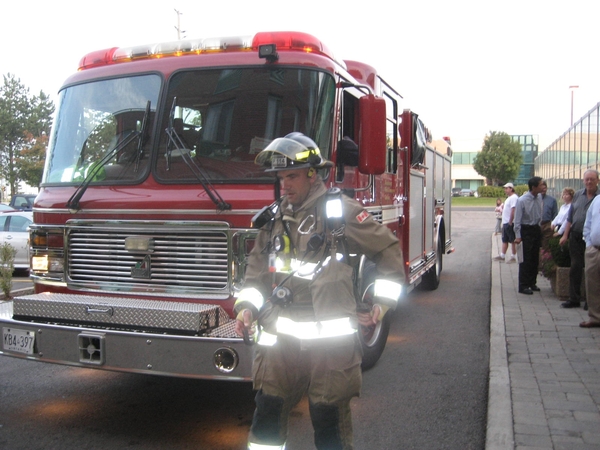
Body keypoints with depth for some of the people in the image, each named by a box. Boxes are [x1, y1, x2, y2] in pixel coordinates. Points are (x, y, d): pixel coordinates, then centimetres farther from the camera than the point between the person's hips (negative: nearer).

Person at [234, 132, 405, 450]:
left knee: (329, 417, 7)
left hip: (330, 337, -4)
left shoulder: (341, 210, -7)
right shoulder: (275, 216, 9)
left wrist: (383, 302, -3)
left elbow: (388, 250, 0)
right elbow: (257, 267, 16)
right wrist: (247, 307, 3)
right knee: (268, 412, 9)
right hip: (280, 337, 5)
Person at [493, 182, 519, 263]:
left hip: (510, 223, -10)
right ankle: (502, 256, 22)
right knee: (504, 240, 15)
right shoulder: (509, 198, 17)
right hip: (505, 223, 10)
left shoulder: (514, 198, -16)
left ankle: (514, 257, 5)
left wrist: (510, 222, -22)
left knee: (512, 241, -1)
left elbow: (513, 211, -23)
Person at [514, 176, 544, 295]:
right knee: (525, 259, -3)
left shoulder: (539, 198, -1)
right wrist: (518, 236, -16)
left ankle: (532, 283, 26)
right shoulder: (522, 200, -17)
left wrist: (539, 229, 13)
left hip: (537, 229, 6)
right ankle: (523, 286, 4)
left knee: (535, 258, 13)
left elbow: (540, 215, 11)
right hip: (526, 231, -6)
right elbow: (517, 219, -14)